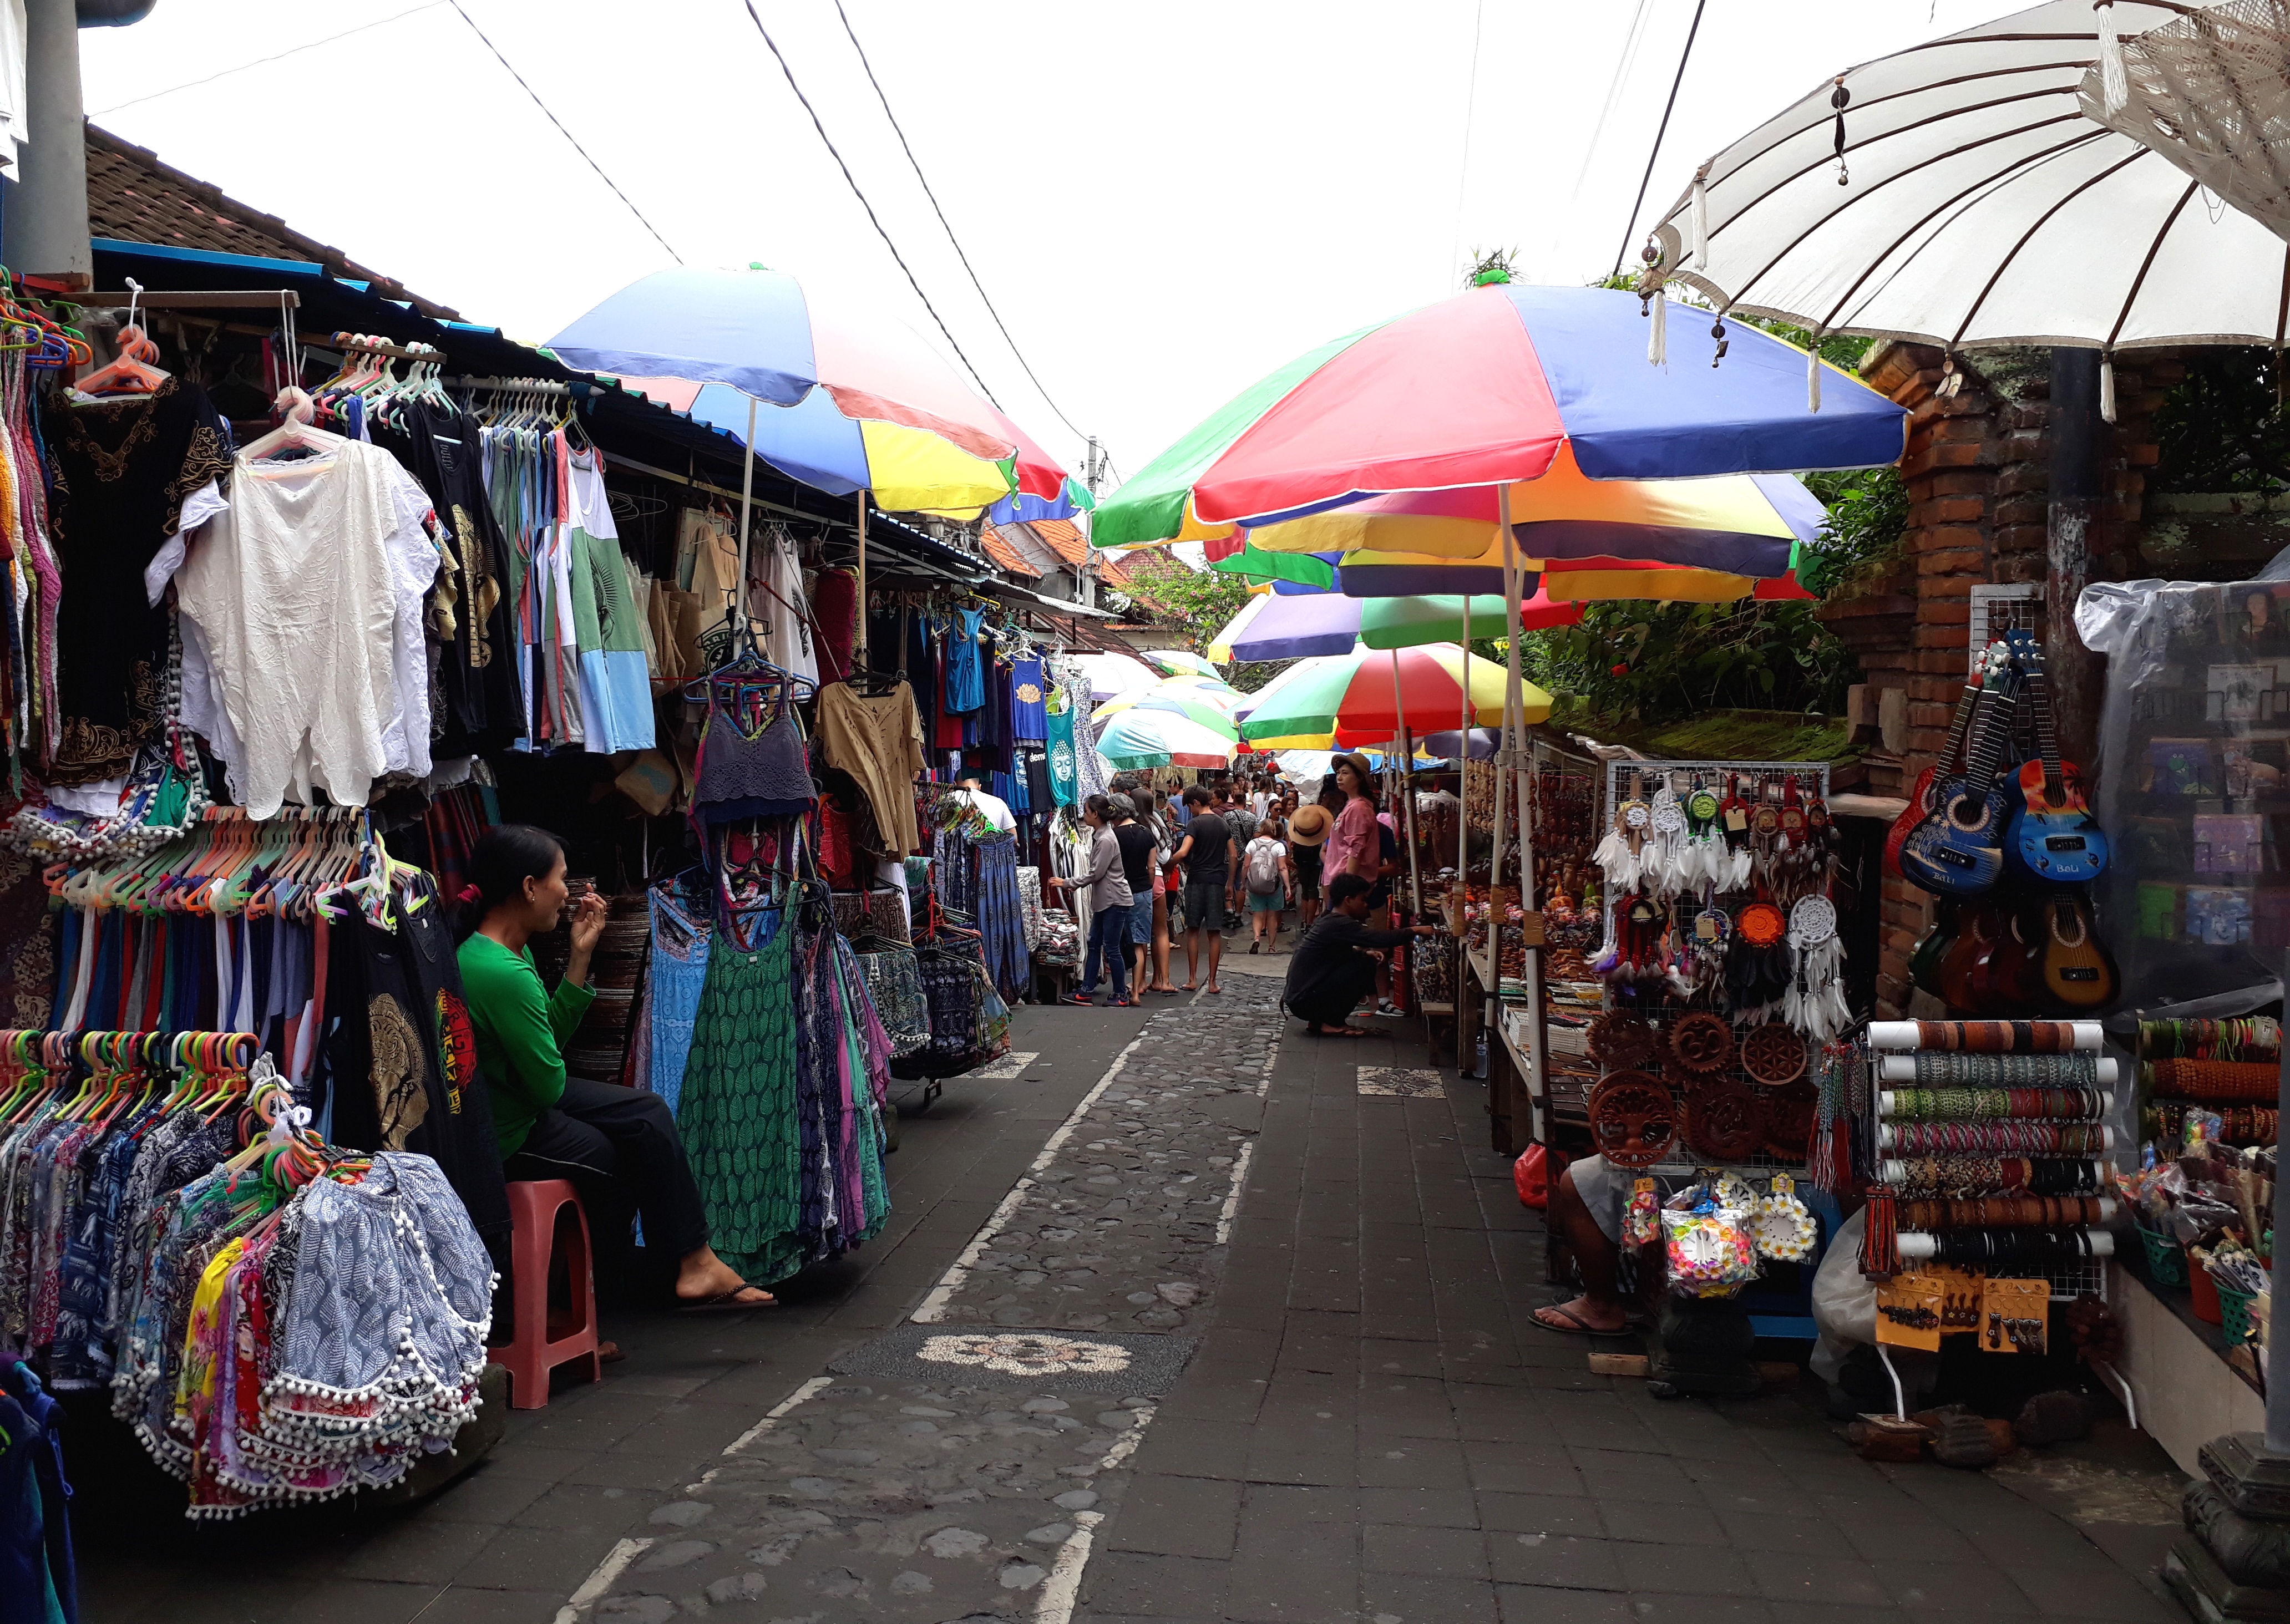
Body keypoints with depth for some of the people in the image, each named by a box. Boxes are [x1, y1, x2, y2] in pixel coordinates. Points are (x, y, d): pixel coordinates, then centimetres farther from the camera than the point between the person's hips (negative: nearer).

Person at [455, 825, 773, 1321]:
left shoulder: (510, 950, 2)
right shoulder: (502, 974, -31)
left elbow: (552, 1034, 9)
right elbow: (548, 1084, -23)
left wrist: (580, 955, 1)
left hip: (517, 1095, 10)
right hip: (504, 1133, -10)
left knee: (650, 1113, 6)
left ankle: (693, 1262, 9)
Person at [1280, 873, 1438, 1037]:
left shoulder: (1331, 921, 13)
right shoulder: (1339, 925, -17)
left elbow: (1342, 953, 28)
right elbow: (1379, 939, -23)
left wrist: (1364, 952, 8)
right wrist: (1414, 931, -11)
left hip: (1299, 996, 10)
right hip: (1304, 1000, -10)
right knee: (1365, 965, -12)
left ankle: (1319, 1020, 12)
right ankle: (1332, 1023, -6)